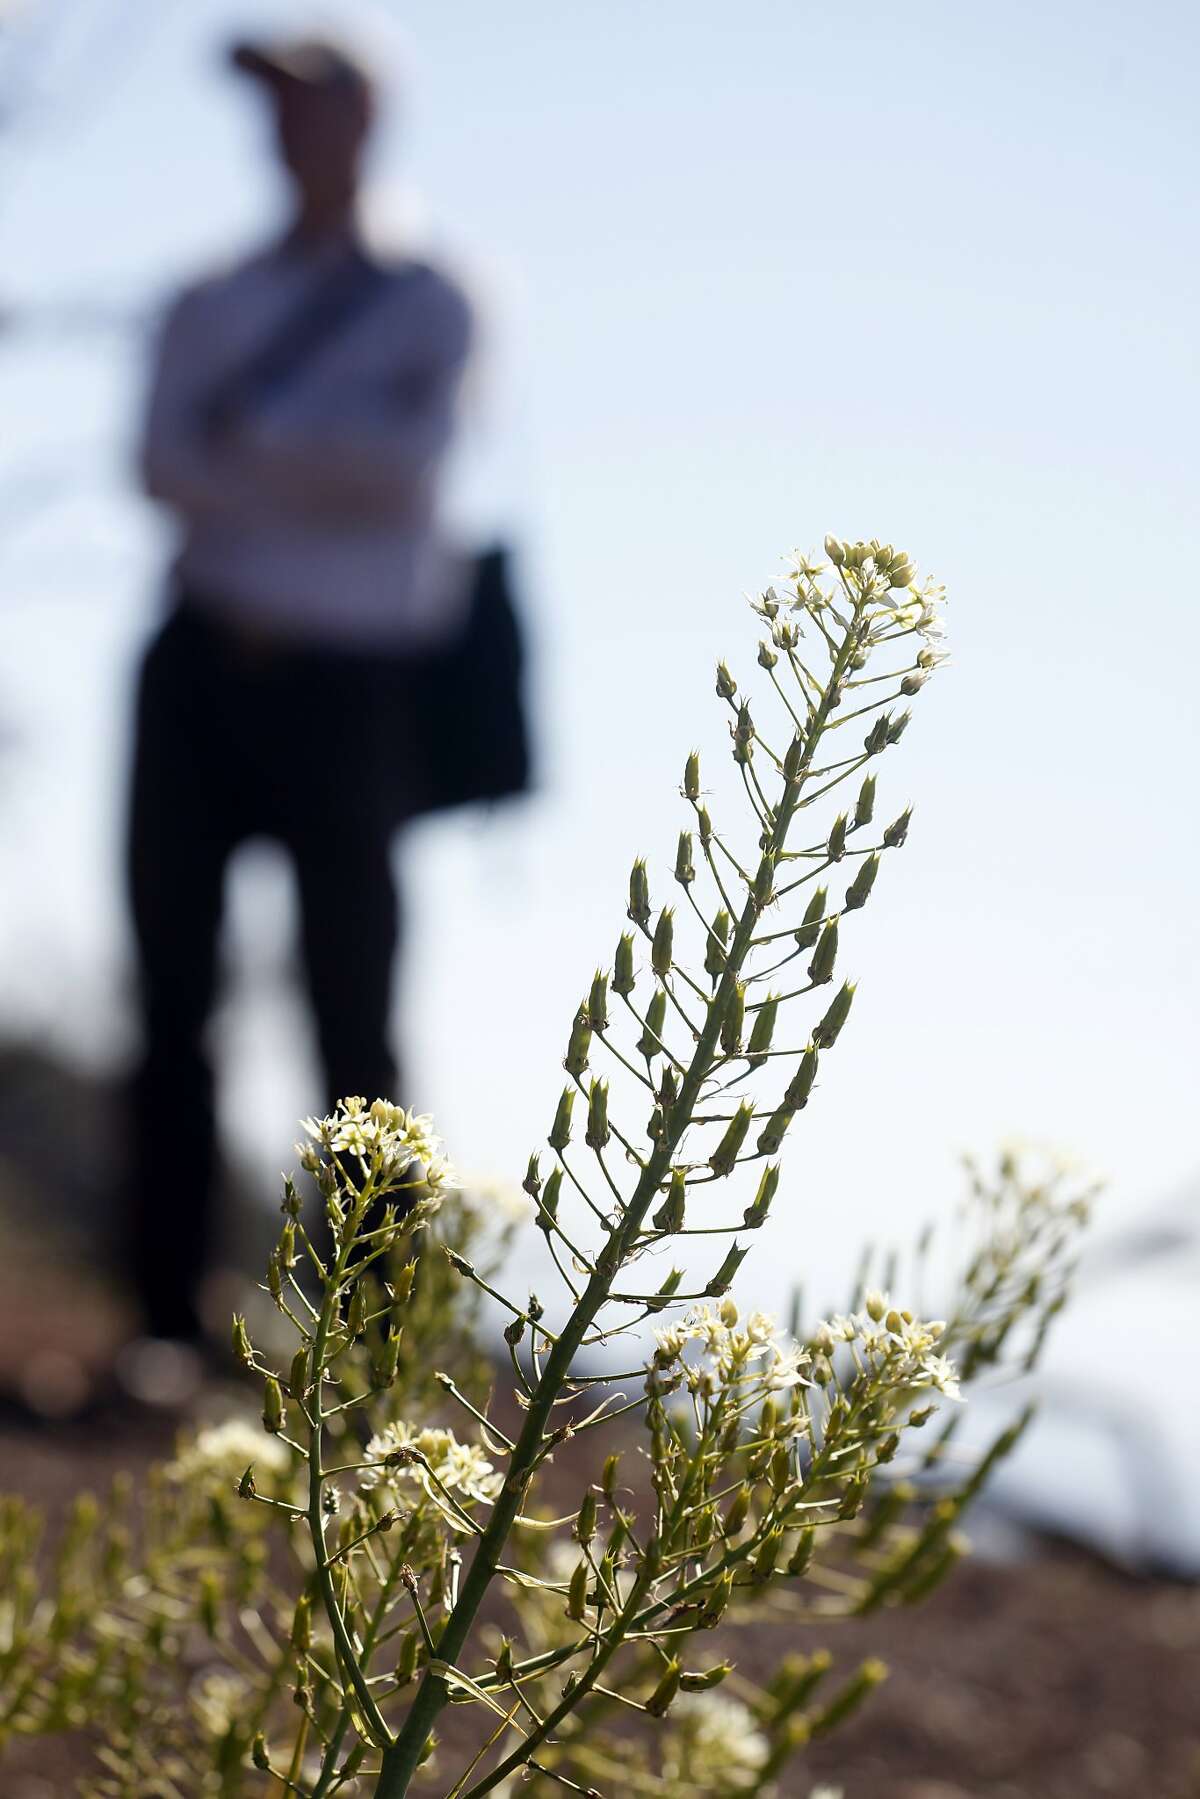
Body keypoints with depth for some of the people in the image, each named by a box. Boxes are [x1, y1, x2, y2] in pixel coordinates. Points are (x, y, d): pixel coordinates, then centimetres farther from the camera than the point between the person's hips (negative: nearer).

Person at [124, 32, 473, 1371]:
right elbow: (161, 461, 0)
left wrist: (252, 438, -3)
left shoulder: (425, 305, 11)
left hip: (342, 678, -3)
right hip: (206, 662, 3)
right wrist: (322, 482, -14)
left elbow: (410, 459, -7)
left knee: (352, 1013, -4)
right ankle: (166, 1322, 4)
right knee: (173, 994, 0)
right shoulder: (210, 305, 18)